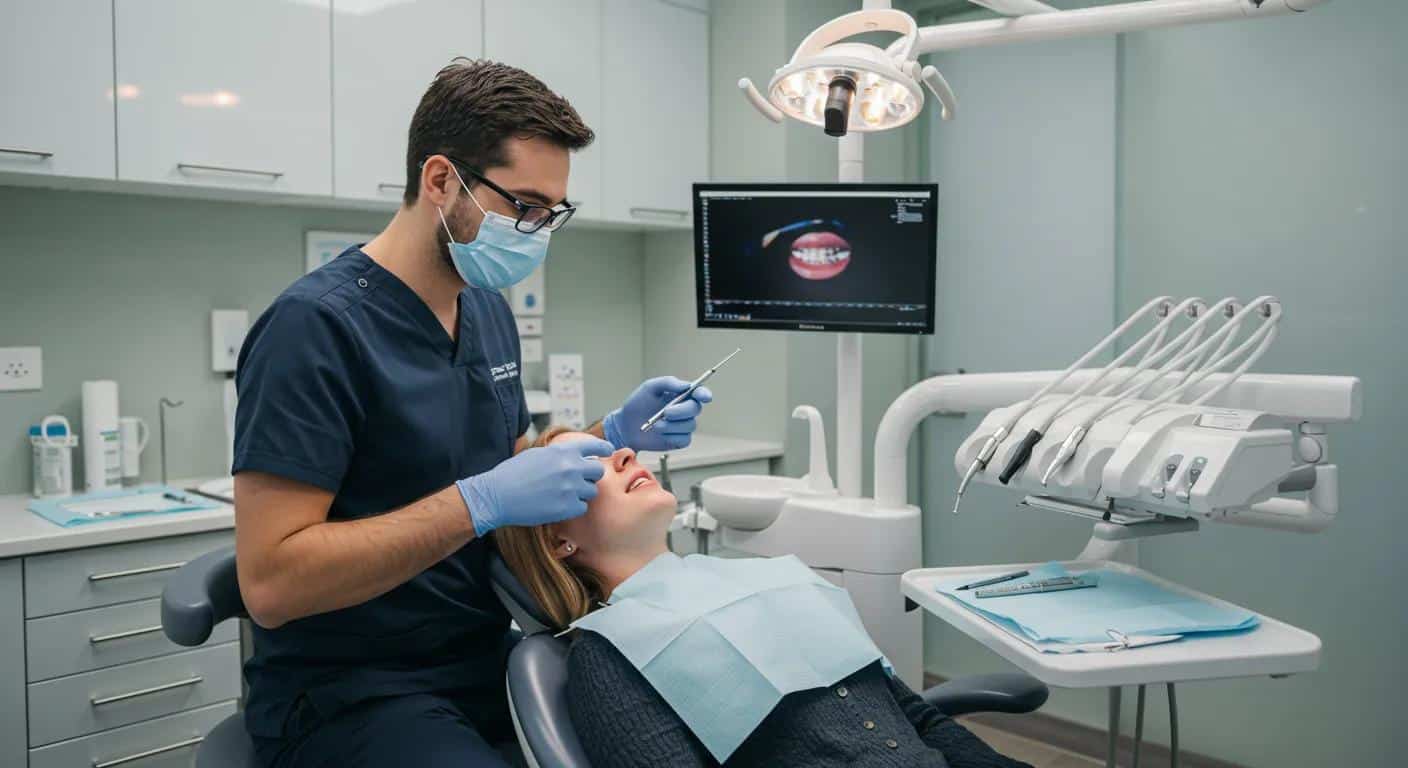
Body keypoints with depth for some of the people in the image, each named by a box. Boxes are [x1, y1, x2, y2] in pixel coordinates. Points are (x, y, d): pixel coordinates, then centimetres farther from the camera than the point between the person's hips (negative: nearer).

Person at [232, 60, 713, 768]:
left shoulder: (489, 311, 6)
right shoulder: (317, 325, -18)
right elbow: (270, 582, -23)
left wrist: (613, 435, 0)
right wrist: (482, 502, -28)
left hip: (486, 658, 8)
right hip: (346, 691, -7)